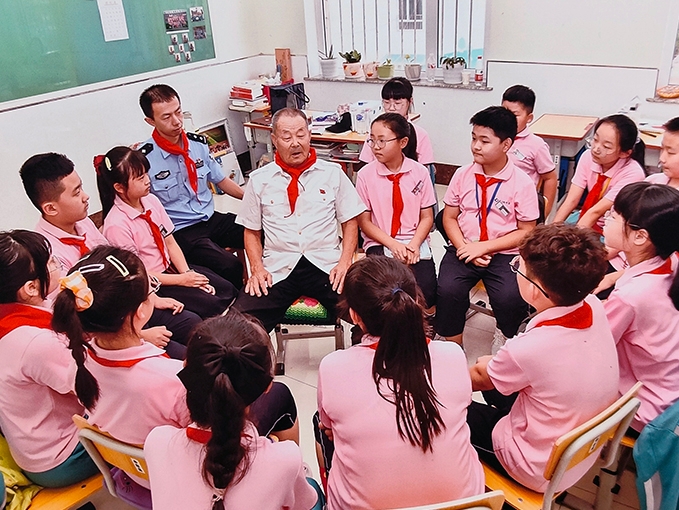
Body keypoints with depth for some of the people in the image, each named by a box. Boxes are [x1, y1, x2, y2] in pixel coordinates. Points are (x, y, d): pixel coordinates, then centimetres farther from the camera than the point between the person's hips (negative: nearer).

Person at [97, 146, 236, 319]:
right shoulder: (116, 225, -21)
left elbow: (171, 243, 2)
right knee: (211, 305, -19)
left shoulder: (151, 201, -3)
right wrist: (181, 280, -16)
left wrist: (188, 273, -11)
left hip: (171, 267, 7)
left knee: (229, 291, -5)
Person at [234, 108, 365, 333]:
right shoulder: (259, 180, 10)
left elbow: (350, 222, 10)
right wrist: (257, 268, -2)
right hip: (277, 268, 1)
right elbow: (252, 232, 14)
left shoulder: (333, 173, 10)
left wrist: (345, 263, -5)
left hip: (326, 264, 0)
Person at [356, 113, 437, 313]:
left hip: (414, 242, 1)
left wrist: (414, 245, -14)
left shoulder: (419, 172, -1)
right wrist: (393, 244, -14)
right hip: (380, 243, -1)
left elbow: (427, 217, 3)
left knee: (426, 289, -24)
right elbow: (364, 221, -1)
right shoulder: (365, 174, -4)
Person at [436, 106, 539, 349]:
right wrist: (464, 248, -11)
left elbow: (525, 231, -3)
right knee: (447, 291, -26)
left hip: (504, 254, -2)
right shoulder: (462, 175, 3)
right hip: (463, 249, 2)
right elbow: (449, 218, 7)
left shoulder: (522, 183, -5)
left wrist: (484, 247, -13)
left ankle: (505, 335, 10)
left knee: (511, 299, -27)